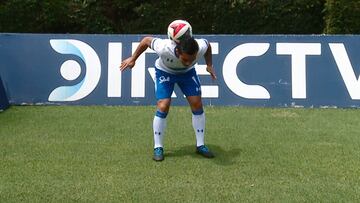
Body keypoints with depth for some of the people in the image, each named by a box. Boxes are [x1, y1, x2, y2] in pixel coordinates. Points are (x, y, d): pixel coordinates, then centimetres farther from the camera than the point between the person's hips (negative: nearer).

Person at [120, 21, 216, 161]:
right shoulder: (165, 48, -41)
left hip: (187, 72, 3)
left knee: (197, 105, -5)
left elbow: (208, 45, -7)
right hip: (164, 71, -2)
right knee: (163, 107, -15)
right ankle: (158, 148, -1)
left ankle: (200, 145, 9)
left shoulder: (201, 47, -34)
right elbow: (146, 40, -21)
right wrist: (133, 59, -12)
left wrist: (209, 65, -5)